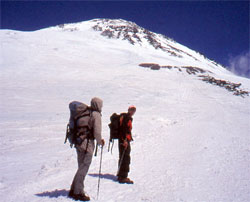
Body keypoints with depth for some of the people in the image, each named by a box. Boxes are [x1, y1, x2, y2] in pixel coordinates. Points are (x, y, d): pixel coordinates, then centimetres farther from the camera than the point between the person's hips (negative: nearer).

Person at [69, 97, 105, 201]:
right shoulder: (96, 115, -12)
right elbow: (97, 132, -17)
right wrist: (100, 141, 1)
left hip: (79, 142, 8)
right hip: (87, 143, -8)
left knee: (82, 167, 18)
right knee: (83, 168, 0)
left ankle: (73, 190, 24)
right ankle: (78, 193, 7)